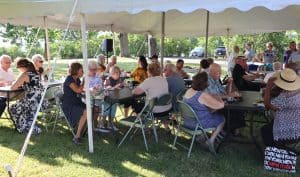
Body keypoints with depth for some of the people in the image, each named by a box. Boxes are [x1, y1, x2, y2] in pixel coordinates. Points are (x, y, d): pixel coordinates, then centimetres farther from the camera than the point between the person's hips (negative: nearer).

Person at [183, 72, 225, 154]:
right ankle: (211, 140, 7)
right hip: (198, 124, -8)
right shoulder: (203, 96, -26)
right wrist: (219, 99, -2)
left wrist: (212, 97, 4)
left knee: (213, 114, 28)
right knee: (221, 119, 12)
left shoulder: (188, 91, -1)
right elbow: (221, 105, -23)